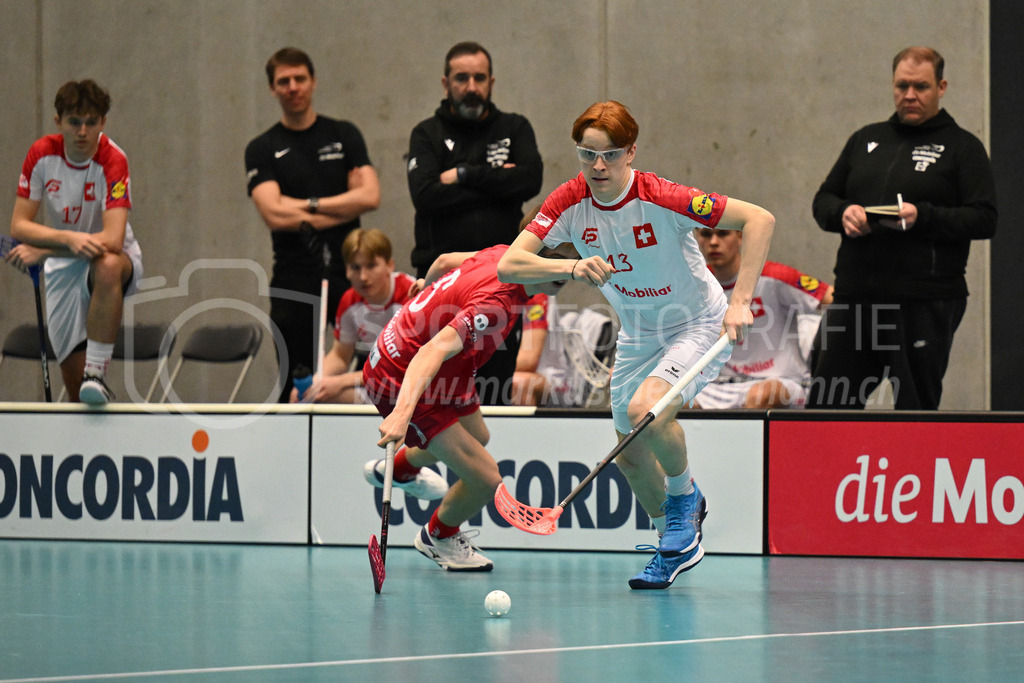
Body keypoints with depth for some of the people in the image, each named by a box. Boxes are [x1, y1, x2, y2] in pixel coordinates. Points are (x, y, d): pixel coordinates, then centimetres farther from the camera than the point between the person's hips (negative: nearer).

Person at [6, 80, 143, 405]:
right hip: (63, 268, 3)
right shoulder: (42, 155, -10)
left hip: (112, 258, -3)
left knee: (107, 268, -42)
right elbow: (19, 226, -11)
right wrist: (70, 238, -30)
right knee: (76, 390, -5)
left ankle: (97, 373, -40)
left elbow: (112, 240, -30)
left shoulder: (113, 161, -21)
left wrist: (41, 252, -31)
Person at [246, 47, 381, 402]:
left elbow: (370, 196, -2)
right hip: (295, 276, -1)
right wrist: (344, 205, -6)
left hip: (348, 270, 1)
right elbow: (274, 214, -10)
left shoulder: (344, 136, 10)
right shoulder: (262, 150, 5)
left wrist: (308, 205, -8)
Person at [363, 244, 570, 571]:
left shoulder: (502, 255, -10)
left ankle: (400, 469, 68)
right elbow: (435, 350, -47)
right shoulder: (496, 302, -37)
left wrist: (428, 289, 34)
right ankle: (438, 537, 22)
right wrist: (403, 411, -60)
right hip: (402, 382, -10)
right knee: (485, 479, -13)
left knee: (477, 436, 37)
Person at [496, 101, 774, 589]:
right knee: (631, 456, 10)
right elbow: (508, 265, -23)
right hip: (637, 337, 6)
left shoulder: (662, 200, -29)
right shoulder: (570, 204, -16)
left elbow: (759, 219, -31)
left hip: (697, 325, -6)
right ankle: (673, 544, 36)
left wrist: (740, 301, -37)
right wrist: (573, 267, -41)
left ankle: (685, 495, -2)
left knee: (647, 409, -31)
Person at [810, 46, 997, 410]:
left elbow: (984, 219, -6)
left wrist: (922, 216, -20)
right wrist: (842, 213, -3)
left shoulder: (962, 147, 4)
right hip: (854, 298, 5)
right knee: (825, 404, 3)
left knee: (917, 406, 1)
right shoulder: (866, 139, 19)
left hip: (925, 307, -5)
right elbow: (823, 199, 21)